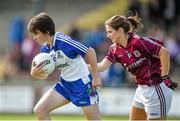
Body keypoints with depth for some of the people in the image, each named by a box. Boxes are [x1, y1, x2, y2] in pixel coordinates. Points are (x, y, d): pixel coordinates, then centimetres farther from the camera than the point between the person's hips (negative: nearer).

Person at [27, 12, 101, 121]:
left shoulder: (63, 41, -24)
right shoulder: (45, 49, 0)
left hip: (82, 83, -8)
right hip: (65, 83, 8)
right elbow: (44, 75, 7)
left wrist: (95, 77, -17)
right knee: (39, 110, -3)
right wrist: (34, 73, -17)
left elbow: (90, 51, -22)